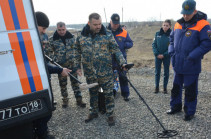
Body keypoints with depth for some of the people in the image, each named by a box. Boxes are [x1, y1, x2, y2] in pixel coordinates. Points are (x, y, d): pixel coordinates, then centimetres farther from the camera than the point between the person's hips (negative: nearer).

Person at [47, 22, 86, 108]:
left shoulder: (71, 37, 3)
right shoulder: (52, 39, -2)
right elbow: (49, 52, 2)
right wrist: (54, 61, -10)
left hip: (71, 64, 1)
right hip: (60, 65, 0)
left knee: (75, 81, 4)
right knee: (62, 83, 12)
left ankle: (79, 99, 13)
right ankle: (65, 99, 29)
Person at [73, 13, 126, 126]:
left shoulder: (108, 35, -5)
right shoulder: (81, 37, 1)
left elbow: (116, 51, -3)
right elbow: (77, 53, 11)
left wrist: (123, 62, -15)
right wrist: (77, 67, 9)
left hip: (106, 72, -2)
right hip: (90, 73, 3)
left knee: (108, 94, 6)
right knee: (93, 93, 20)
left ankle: (110, 115, 26)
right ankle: (93, 112, 40)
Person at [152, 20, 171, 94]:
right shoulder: (157, 34, 0)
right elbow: (154, 44, 2)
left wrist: (164, 55, -14)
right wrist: (157, 54, -10)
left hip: (166, 57, -1)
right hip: (158, 56, 2)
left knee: (166, 72, 8)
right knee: (157, 72, 8)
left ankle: (165, 87, 21)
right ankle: (157, 87, 20)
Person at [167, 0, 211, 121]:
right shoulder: (178, 24, 7)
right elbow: (172, 38, 19)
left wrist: (192, 57, -20)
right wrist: (172, 52, 5)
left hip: (191, 67, -6)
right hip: (178, 65, 6)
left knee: (190, 90, 6)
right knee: (176, 87, 18)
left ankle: (190, 112, 24)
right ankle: (176, 106, 37)